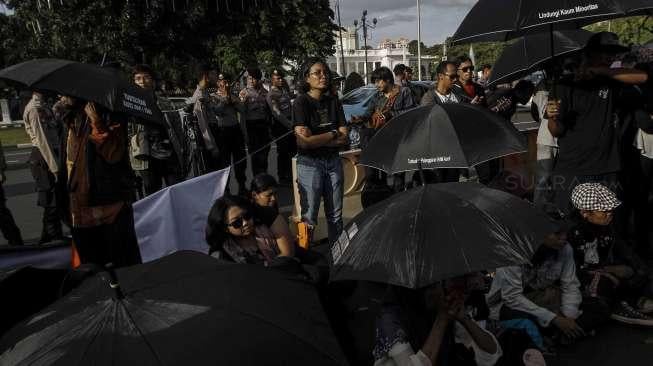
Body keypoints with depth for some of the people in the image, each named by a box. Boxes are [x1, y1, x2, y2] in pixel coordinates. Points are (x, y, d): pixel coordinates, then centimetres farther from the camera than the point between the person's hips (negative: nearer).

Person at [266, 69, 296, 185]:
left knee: (293, 150, 11)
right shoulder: (271, 95, -13)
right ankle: (282, 177, 12)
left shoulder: (284, 89, 11)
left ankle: (290, 175, 24)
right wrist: (290, 125, -27)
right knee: (282, 153, 0)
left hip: (289, 123, 7)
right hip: (280, 126, -7)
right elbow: (277, 113, -21)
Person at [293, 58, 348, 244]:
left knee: (335, 215, 13)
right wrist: (333, 134, -7)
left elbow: (344, 139, -1)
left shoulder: (334, 101, 6)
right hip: (309, 164, -5)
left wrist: (316, 139, -13)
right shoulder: (301, 103, -8)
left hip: (333, 161, 5)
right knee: (309, 216, 1)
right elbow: (304, 142, -18)